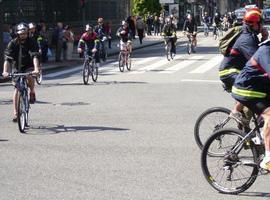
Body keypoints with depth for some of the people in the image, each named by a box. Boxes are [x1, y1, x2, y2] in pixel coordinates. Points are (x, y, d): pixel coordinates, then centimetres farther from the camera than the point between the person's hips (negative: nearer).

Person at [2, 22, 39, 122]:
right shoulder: (13, 43, -13)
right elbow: (7, 58, -21)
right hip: (18, 68, 2)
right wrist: (5, 71, -36)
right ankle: (15, 113, -2)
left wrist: (36, 69, -46)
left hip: (30, 66, -2)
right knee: (16, 89, -6)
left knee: (29, 76, -35)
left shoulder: (32, 42, -17)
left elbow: (35, 56, -30)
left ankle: (32, 92, -5)